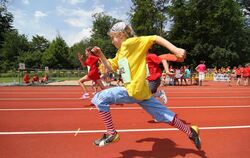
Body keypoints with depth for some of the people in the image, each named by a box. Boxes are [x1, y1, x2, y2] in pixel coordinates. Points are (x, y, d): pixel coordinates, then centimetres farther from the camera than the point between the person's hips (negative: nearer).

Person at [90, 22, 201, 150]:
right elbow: (111, 67, 28)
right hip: (140, 91, 10)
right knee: (166, 116, 16)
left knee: (99, 99, -8)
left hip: (134, 90, -10)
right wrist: (100, 55, 17)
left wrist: (175, 49, -24)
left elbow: (155, 38, -14)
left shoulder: (130, 42, -7)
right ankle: (191, 132, 31)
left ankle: (111, 134, 0)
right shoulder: (120, 52, 19)